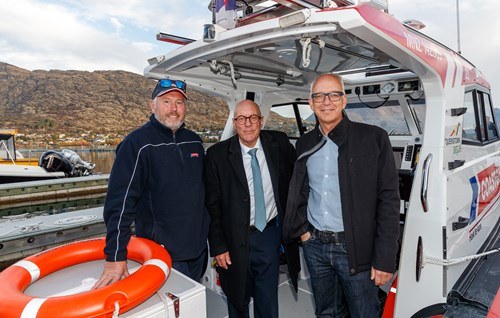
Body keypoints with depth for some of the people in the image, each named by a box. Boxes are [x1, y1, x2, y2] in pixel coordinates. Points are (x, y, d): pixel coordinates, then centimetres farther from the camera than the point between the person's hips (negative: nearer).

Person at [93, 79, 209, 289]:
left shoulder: (194, 141, 4)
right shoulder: (137, 144, -16)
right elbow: (120, 202, -20)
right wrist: (115, 256, -22)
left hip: (198, 249, 7)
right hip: (160, 251, -6)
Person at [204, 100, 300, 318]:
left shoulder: (279, 143, -5)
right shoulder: (218, 154, -11)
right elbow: (212, 205, -7)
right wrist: (218, 246, -8)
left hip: (270, 234, 2)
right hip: (236, 240, -1)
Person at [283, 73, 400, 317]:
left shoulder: (373, 138, -7)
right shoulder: (304, 144, 6)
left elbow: (388, 198, -9)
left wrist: (385, 258, -12)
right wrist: (302, 229, 4)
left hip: (356, 249, -4)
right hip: (314, 246, 4)